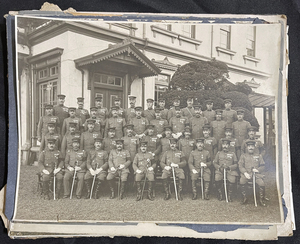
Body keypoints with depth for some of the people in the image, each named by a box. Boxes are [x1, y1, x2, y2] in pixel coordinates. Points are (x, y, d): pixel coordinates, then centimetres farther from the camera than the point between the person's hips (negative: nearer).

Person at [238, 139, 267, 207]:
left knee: (261, 183, -29)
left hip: (257, 174, 1)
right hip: (246, 174, -1)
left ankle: (261, 199, -5)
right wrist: (245, 173, -12)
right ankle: (245, 198, -13)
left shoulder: (258, 156, 20)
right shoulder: (243, 156, 17)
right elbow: (240, 166, 7)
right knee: (242, 181, -32)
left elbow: (262, 166, 15)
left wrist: (257, 170, -8)